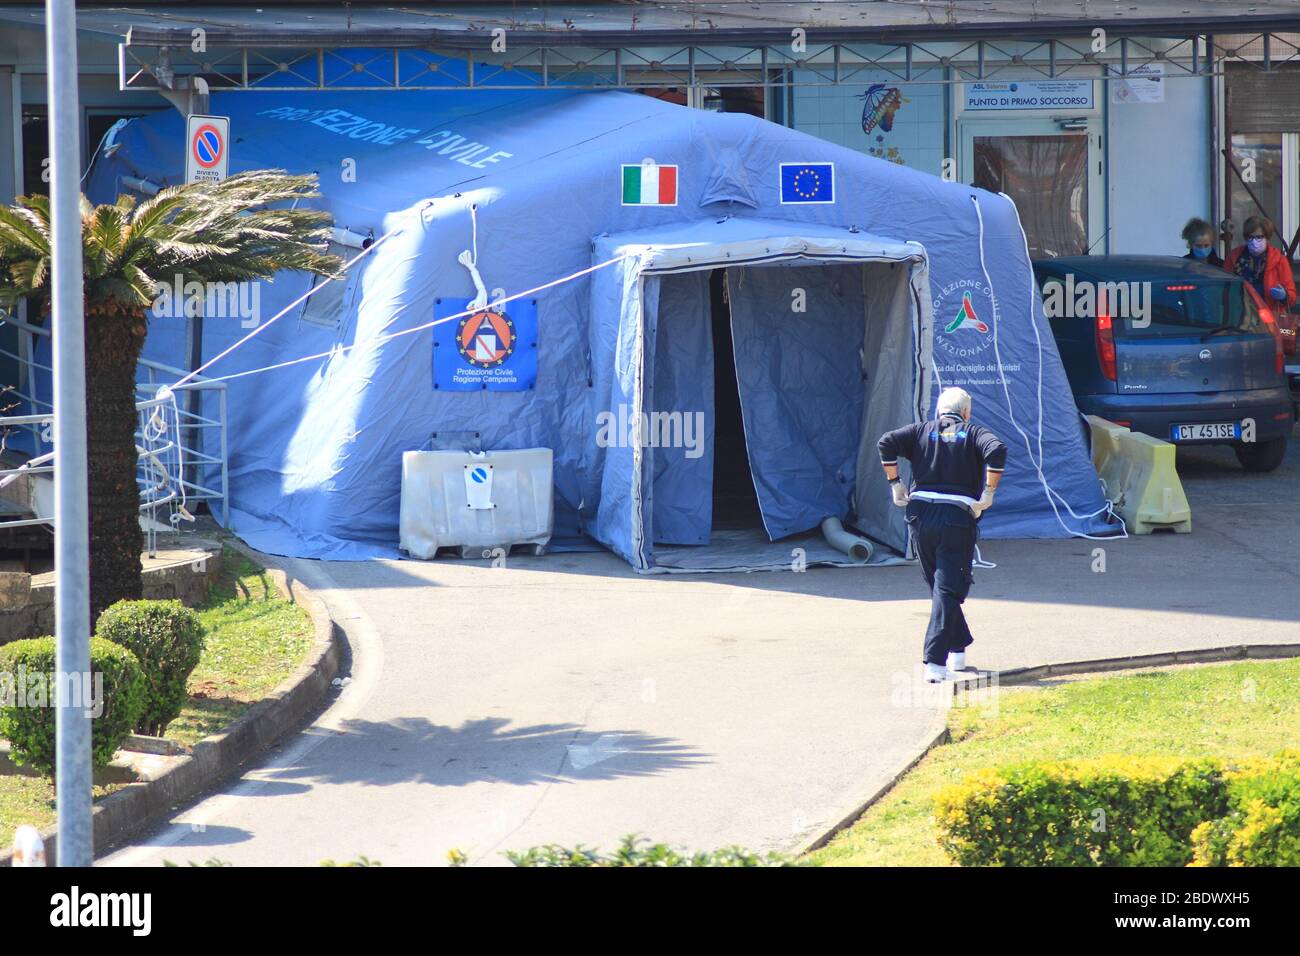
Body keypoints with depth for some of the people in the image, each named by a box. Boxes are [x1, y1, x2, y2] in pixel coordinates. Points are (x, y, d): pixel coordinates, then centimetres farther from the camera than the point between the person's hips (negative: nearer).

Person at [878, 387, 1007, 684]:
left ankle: (958, 649, 30)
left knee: (939, 585, 20)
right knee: (948, 589, -4)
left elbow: (887, 443, -3)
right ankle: (935, 662, -15)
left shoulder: (921, 431, 13)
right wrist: (988, 494, -8)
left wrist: (895, 485, 3)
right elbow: (997, 451, -13)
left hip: (920, 515, 3)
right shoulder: (974, 434, 7)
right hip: (958, 518, -3)